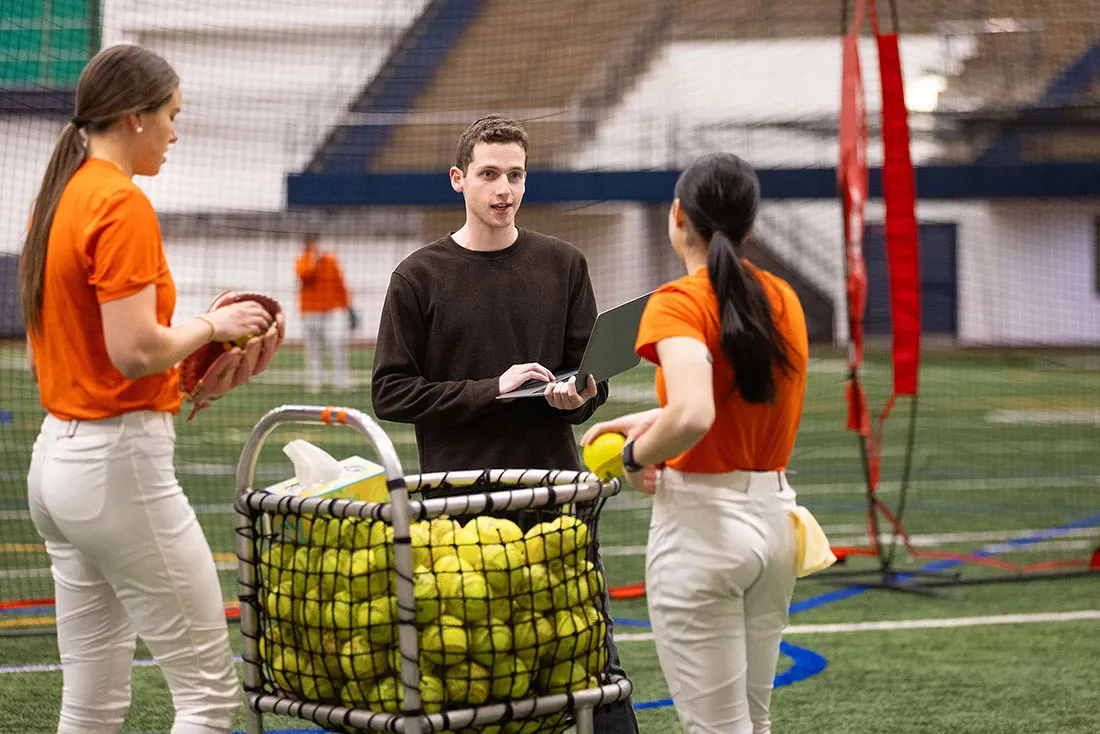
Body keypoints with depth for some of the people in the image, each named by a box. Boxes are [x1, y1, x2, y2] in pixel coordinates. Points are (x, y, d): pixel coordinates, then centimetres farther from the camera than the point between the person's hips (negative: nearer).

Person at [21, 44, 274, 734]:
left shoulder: (60, 197, 13)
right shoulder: (123, 204, -14)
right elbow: (134, 350, -21)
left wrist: (187, 339, 13)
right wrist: (212, 325, -4)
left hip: (57, 455, 9)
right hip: (120, 460, -9)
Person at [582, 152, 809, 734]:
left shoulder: (678, 303, -14)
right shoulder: (783, 299, 7)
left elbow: (693, 417, -29)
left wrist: (638, 455, -11)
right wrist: (645, 421, 16)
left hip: (700, 520, -7)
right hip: (774, 512, 7)